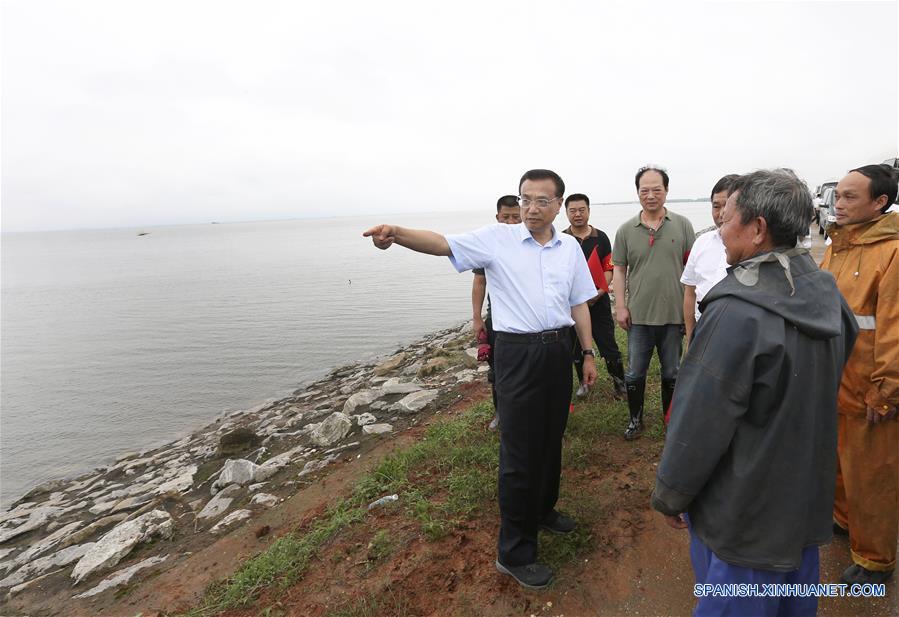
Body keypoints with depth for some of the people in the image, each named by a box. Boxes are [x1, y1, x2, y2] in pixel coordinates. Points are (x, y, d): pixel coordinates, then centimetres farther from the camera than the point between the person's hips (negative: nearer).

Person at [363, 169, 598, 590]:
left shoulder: (570, 247, 8)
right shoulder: (498, 239, -6)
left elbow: (579, 304, 14)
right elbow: (442, 243, -19)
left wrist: (588, 354, 14)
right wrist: (397, 234, -38)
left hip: (559, 350, 5)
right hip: (517, 353, -5)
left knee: (551, 439, 19)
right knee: (519, 451, 0)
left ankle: (542, 510, 44)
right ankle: (514, 552, 16)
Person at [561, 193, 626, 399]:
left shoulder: (601, 238, 4)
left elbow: (609, 268, 5)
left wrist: (601, 291, -11)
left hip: (599, 302, 0)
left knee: (608, 343, 1)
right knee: (575, 345, 10)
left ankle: (620, 383, 15)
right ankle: (584, 382, 27)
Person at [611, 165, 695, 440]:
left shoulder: (682, 225, 1)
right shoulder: (626, 230, 2)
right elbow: (619, 270, 4)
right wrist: (620, 306, -2)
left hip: (674, 313, 0)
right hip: (639, 315, 0)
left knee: (672, 373, 15)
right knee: (634, 373, 8)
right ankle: (635, 418, 26)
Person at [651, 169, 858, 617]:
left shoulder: (737, 312, -29)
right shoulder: (826, 293, -2)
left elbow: (701, 421, -24)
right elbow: (825, 385, 11)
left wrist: (670, 495, -10)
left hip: (747, 513, -7)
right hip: (808, 496, 8)